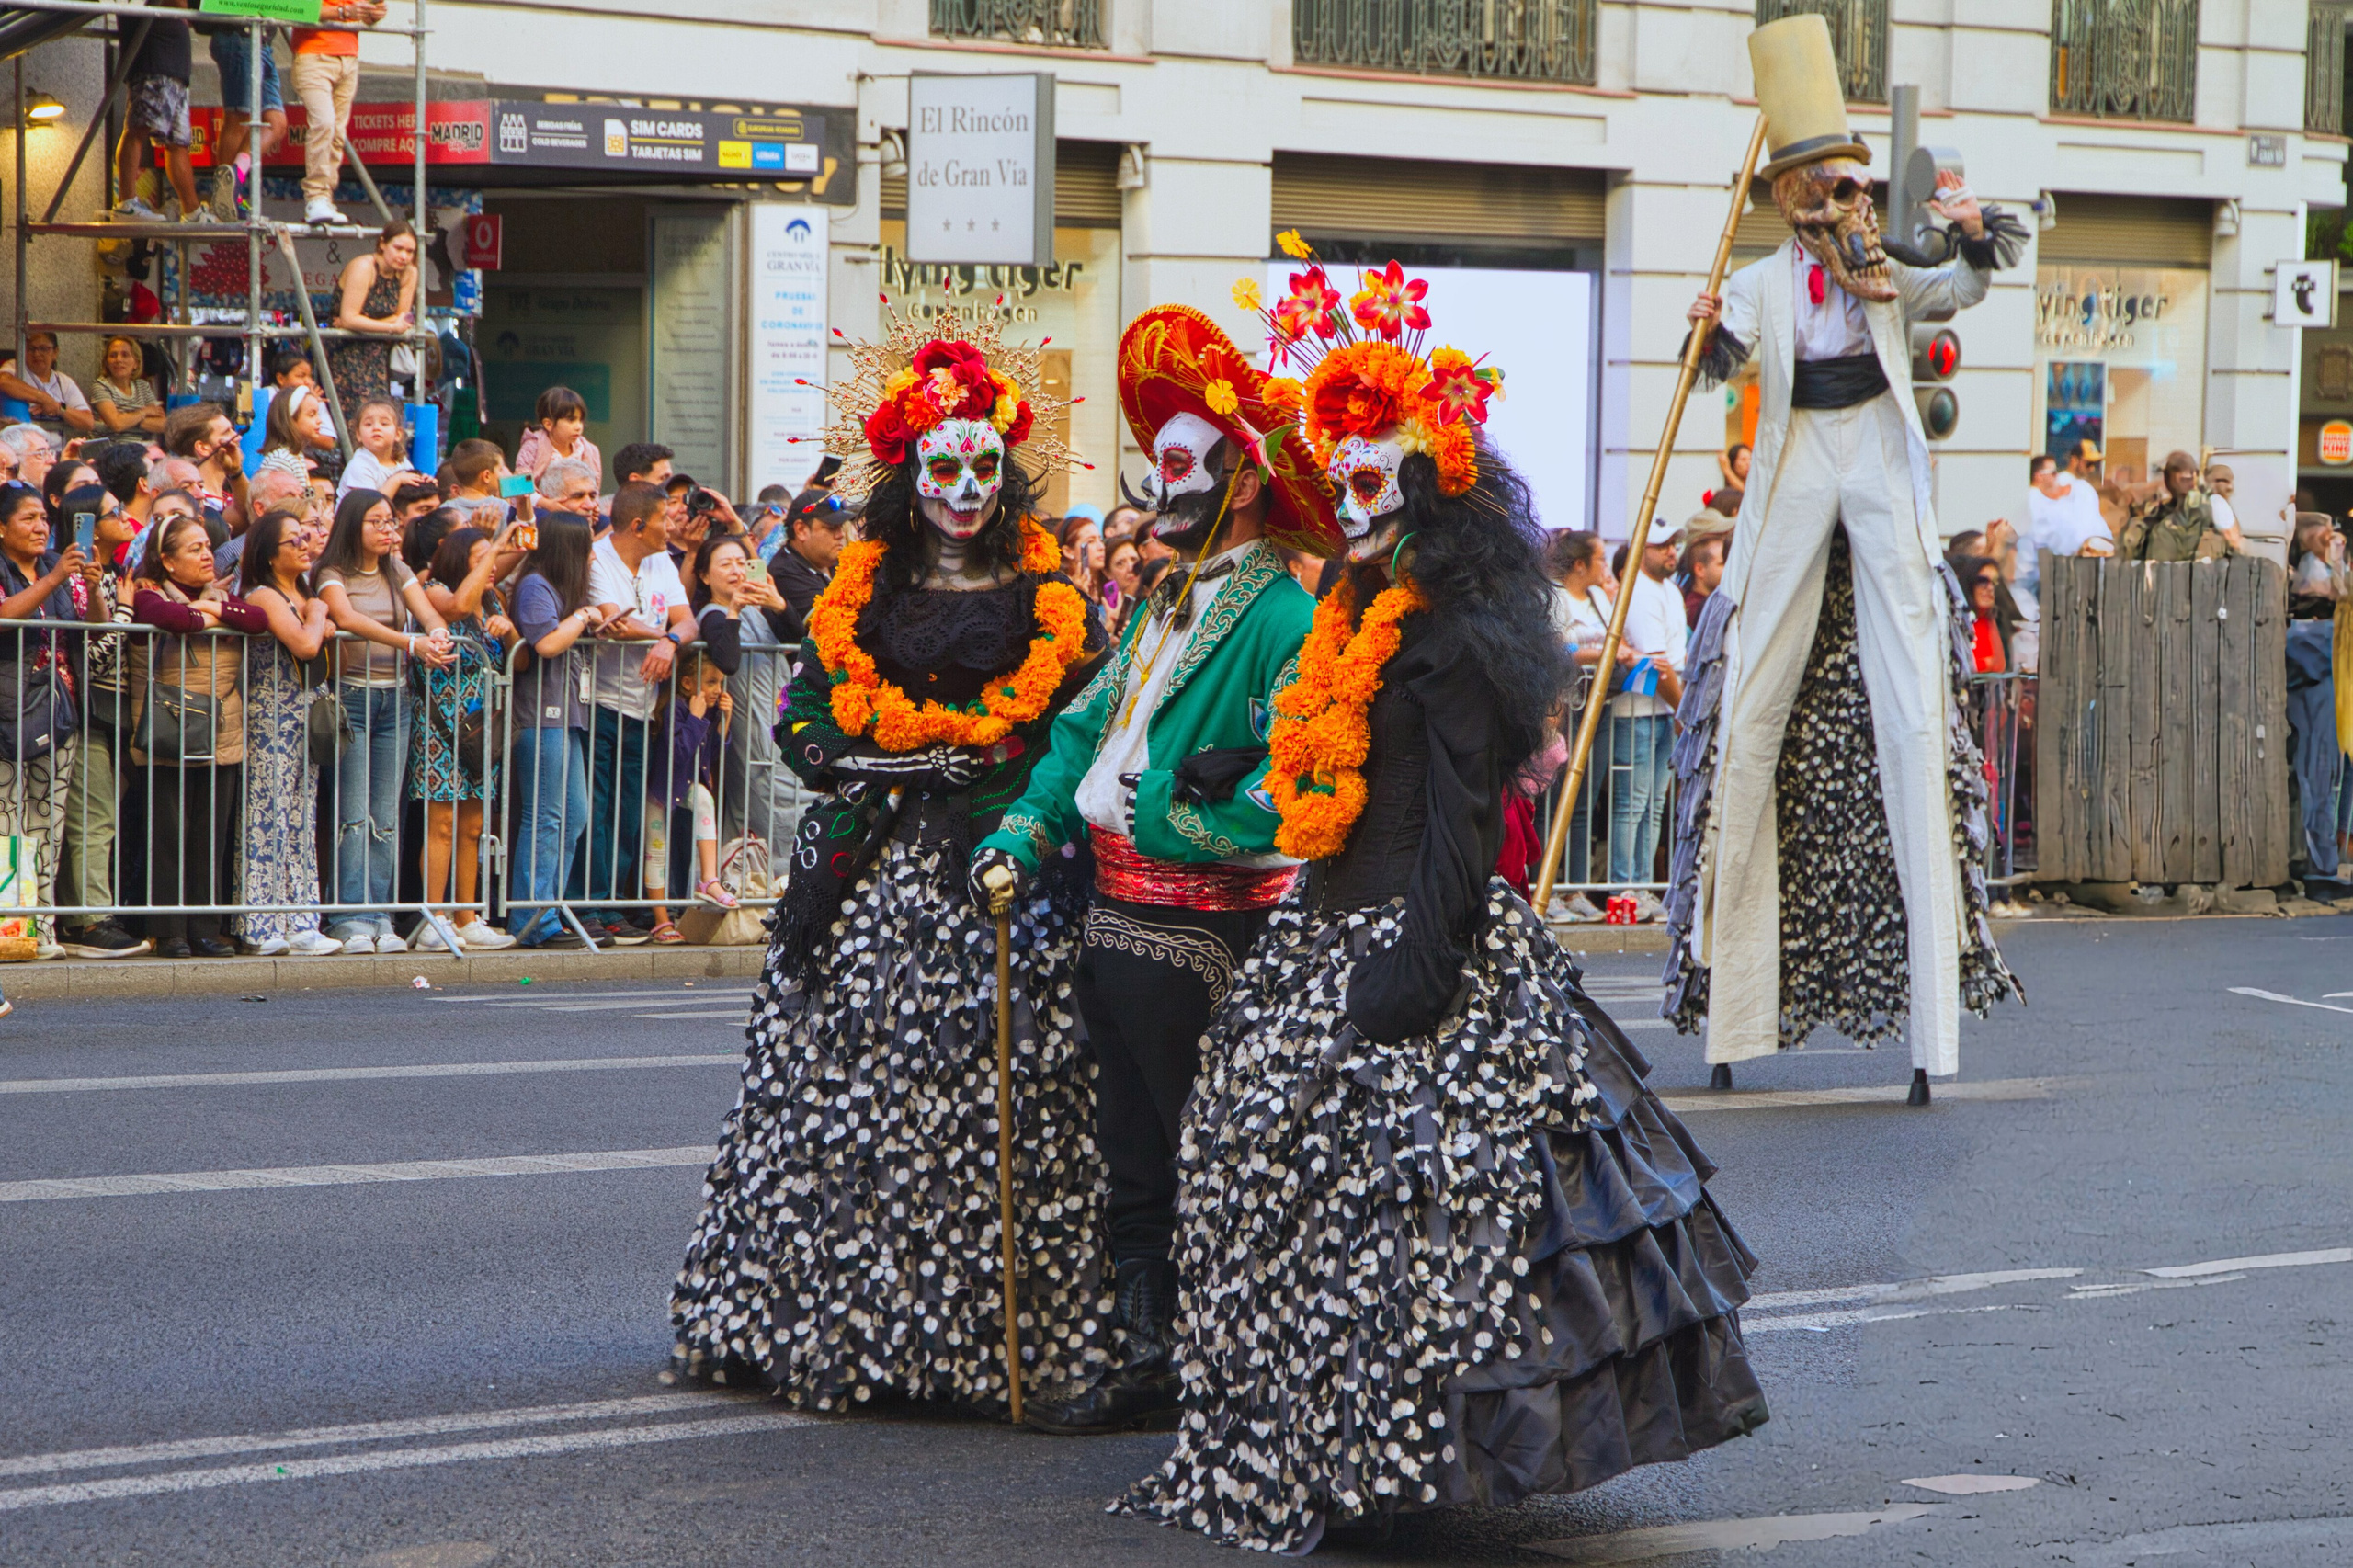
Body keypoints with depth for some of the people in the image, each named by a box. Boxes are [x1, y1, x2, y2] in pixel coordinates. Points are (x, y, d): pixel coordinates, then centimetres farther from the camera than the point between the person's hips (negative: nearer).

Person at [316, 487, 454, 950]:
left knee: (386, 816, 3)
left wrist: (438, 635, -25)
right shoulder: (333, 574, -3)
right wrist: (412, 643, -32)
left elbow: (428, 613, 0)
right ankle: (351, 917, -7)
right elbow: (349, 619, -21)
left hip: (395, 698, 5)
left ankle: (380, 916, 5)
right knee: (353, 815, -8)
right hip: (351, 697, -5)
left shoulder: (398, 573, 14)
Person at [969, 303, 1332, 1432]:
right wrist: (1027, 832, 5)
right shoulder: (1165, 605, 17)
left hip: (1201, 934, -9)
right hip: (1116, 918, 9)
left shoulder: (1281, 616, -13)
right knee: (1132, 1155, 14)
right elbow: (1090, 729, 18)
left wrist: (1172, 818, -18)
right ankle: (1147, 1358, 22)